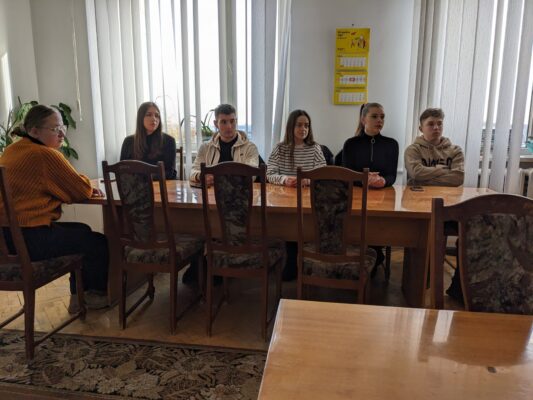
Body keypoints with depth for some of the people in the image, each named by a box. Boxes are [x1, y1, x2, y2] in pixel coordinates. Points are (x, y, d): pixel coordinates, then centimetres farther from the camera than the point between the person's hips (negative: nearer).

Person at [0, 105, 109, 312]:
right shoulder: (46, 155, -17)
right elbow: (82, 190, -12)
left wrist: (85, 188, 5)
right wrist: (85, 182, 12)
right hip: (28, 238, -10)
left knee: (82, 231, 24)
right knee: (99, 243, 2)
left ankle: (78, 295, 30)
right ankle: (96, 293, 28)